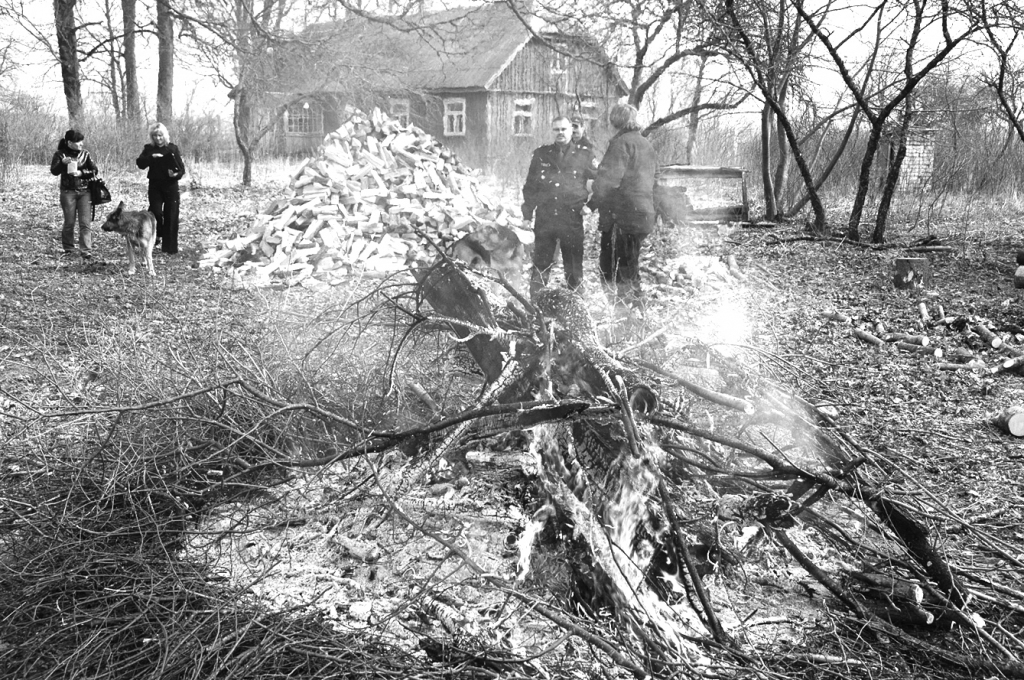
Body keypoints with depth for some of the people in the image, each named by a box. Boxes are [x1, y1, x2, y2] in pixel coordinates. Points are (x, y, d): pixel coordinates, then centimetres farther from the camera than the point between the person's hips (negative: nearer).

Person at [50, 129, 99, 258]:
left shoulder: (84, 154, 6)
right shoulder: (60, 154, 1)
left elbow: (95, 170, 2)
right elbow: (54, 171, -8)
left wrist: (81, 173, -13)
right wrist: (63, 163, -25)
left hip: (84, 191, 1)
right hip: (68, 192, -1)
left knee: (85, 222, -7)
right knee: (69, 222, 4)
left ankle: (86, 250, -8)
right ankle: (69, 249, 17)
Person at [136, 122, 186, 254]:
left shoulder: (172, 148, 1)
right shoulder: (149, 149, 7)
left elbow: (181, 168, -2)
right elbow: (140, 163, -5)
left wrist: (176, 174, -23)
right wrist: (151, 157, -19)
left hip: (171, 186, -1)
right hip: (155, 186, 1)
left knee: (171, 217, 0)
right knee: (156, 211, -16)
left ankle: (170, 248, 6)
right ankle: (158, 235, 13)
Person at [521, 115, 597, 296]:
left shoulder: (584, 155, 6)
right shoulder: (541, 154, 11)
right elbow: (530, 185, 13)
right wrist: (527, 213, 8)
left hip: (573, 219, -1)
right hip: (544, 219, 1)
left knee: (574, 267, 6)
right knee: (541, 265, 3)